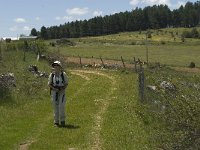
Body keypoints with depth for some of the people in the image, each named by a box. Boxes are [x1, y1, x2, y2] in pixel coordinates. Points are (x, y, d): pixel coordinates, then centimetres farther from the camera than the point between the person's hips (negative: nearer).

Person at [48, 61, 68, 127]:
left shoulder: (63, 74, -2)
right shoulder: (52, 74, 1)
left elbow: (66, 83, 4)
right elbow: (49, 84, 5)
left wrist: (63, 89, -13)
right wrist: (54, 88, -11)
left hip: (61, 92, -2)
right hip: (54, 92, 2)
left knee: (61, 106, -10)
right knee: (55, 107, 4)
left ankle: (62, 121, 6)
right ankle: (56, 122, 14)